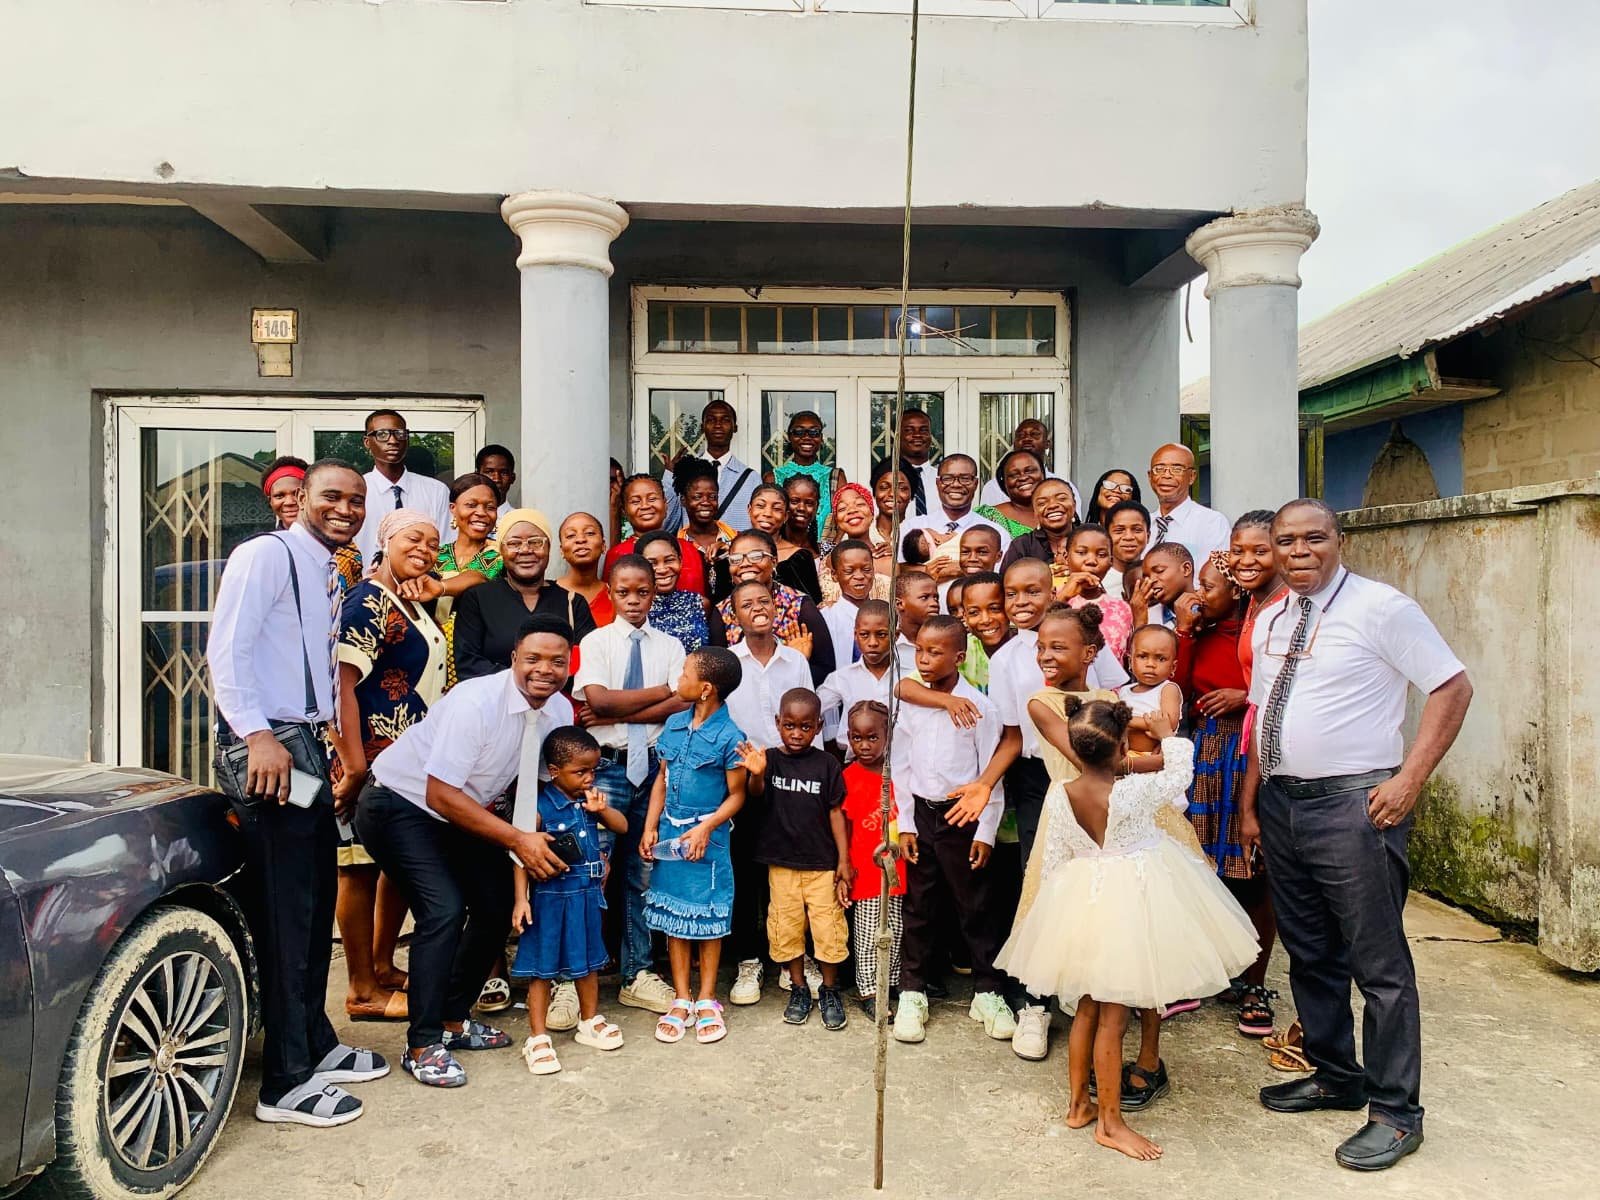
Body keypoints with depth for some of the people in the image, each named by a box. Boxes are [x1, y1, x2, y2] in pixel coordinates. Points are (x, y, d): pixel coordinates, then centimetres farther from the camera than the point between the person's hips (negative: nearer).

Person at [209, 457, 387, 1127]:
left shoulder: (331, 577, 17)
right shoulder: (265, 555, -9)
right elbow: (226, 650, -17)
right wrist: (257, 734, -23)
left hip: (308, 743, 9)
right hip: (267, 747, -9)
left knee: (318, 903, 16)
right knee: (285, 913, -5)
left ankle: (317, 1045, 30)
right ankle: (285, 1083, 6)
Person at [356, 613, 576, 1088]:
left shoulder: (560, 712, -9)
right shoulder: (476, 702, -31)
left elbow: (545, 783, 5)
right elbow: (440, 795, -30)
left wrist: (546, 844, -13)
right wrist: (517, 839, -30)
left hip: (460, 810, 8)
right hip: (401, 804, -8)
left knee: (498, 907, 5)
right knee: (444, 909, -21)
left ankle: (453, 1018, 25)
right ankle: (423, 1045, -7)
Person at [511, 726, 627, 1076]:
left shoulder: (589, 800, 1)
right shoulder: (541, 807, -16)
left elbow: (622, 827, 6)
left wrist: (602, 809, -13)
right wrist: (520, 899, -19)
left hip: (587, 894, 6)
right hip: (551, 898, -6)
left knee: (588, 962, 20)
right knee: (542, 969, 4)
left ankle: (590, 1022, 37)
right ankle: (538, 1038, 14)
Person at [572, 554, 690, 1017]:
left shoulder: (670, 645, 8)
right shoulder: (596, 642, 3)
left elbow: (683, 705, -6)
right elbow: (598, 700, -12)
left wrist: (620, 712, -12)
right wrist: (663, 690, -7)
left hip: (655, 765, 2)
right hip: (607, 766, -2)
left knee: (642, 872, 9)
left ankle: (637, 975, 18)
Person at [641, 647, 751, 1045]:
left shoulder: (729, 737, -13)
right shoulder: (674, 724, 4)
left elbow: (736, 795, -8)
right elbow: (663, 779, 11)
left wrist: (705, 828, -20)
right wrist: (650, 828, 5)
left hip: (706, 838, -5)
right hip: (670, 834, 5)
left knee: (708, 919, 6)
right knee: (674, 917, 10)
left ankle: (706, 1001, 21)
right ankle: (681, 1000, 22)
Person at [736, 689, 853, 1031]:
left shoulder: (827, 763, -4)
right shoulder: (770, 759, -5)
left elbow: (836, 812, -1)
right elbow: (756, 793, -21)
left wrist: (844, 859, -3)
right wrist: (757, 773, -44)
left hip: (822, 862, 0)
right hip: (781, 862, 1)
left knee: (828, 929, 2)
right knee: (786, 929, 10)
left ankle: (830, 991, 21)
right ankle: (799, 990, 27)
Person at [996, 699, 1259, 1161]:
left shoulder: (1061, 794, -7)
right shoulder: (1133, 792, -21)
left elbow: (1054, 859, 2)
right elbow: (1181, 772, -2)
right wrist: (1166, 733, 13)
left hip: (1079, 901, 5)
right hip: (1127, 903, -5)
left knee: (1087, 1008, 19)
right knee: (1112, 1018, 3)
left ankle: (1078, 1104, 31)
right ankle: (1109, 1122, 14)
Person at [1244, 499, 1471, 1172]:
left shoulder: (1381, 607, -7)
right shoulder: (1269, 622, 12)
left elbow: (1453, 688, -8)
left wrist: (1411, 778, -15)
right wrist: (1250, 805, 15)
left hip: (1354, 805, -7)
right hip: (1280, 805, 7)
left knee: (1378, 961, 0)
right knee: (1310, 953, 17)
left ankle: (1396, 1112, 14)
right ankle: (1336, 1077, 34)